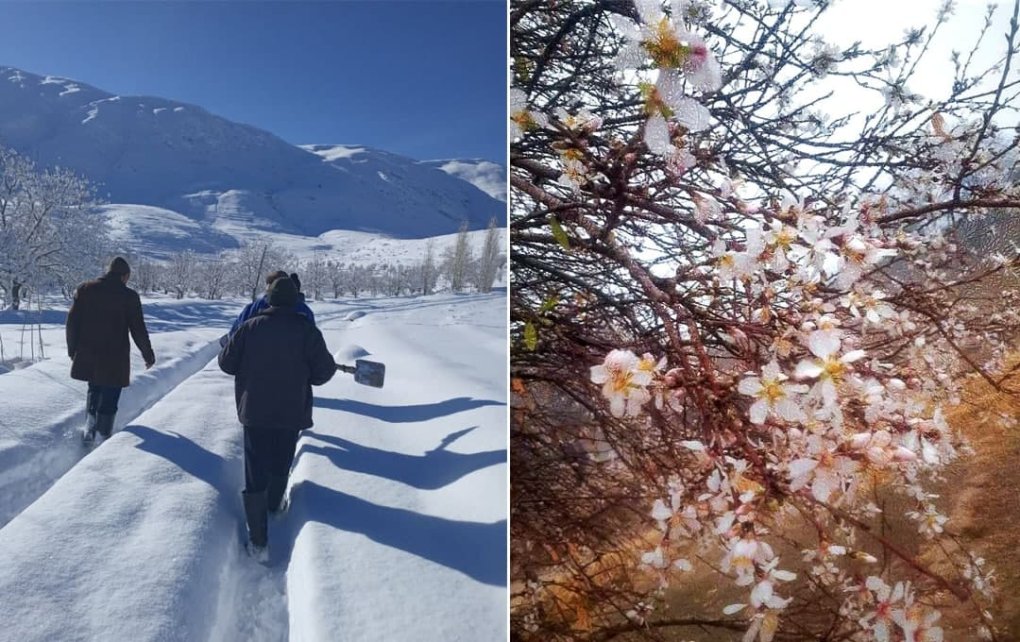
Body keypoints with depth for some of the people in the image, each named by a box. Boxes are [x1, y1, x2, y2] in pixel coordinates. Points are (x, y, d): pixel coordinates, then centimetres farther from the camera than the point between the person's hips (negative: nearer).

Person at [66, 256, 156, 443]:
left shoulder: (84, 290, 3)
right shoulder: (129, 296, -8)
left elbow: (72, 323, 6)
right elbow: (138, 330, -5)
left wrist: (72, 349, 18)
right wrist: (148, 355, 7)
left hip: (87, 356, 4)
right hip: (115, 360, -4)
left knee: (94, 391, 25)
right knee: (109, 399, 6)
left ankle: (90, 425, 10)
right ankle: (103, 436, 6)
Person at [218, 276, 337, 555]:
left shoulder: (250, 327, -6)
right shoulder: (307, 330, -10)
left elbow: (226, 362, 2)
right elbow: (323, 372, -10)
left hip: (254, 412, 0)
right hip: (291, 414, 0)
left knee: (255, 472, 3)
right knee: (280, 465, 23)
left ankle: (257, 539, 2)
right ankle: (274, 505, 45)